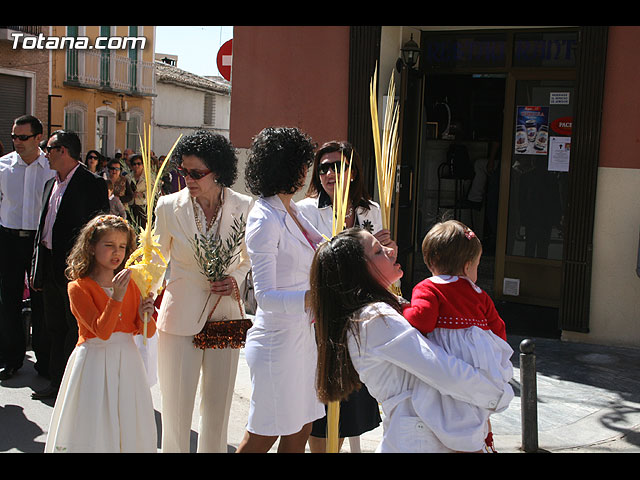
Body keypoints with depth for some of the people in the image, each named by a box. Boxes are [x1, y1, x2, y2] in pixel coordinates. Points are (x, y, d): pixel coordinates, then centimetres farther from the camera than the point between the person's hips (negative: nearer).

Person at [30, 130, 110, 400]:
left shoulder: (92, 184, -10)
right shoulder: (51, 184, 14)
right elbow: (42, 228, 18)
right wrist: (36, 267, 14)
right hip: (50, 266, 8)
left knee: (76, 328, 2)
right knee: (54, 327, 15)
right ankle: (57, 382, 27)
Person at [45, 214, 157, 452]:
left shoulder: (131, 283, 5)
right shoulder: (78, 287, -10)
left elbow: (148, 332, 6)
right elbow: (102, 331, -21)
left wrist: (145, 316, -16)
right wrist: (117, 297, -32)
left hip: (127, 360, 4)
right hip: (94, 361, -4)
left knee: (130, 428, 10)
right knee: (93, 429, 2)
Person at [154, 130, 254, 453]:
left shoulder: (243, 206, -3)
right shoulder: (169, 206, -5)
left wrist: (236, 278, -6)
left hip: (225, 316, 1)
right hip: (181, 315, -1)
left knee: (218, 408, 11)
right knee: (177, 407, 5)